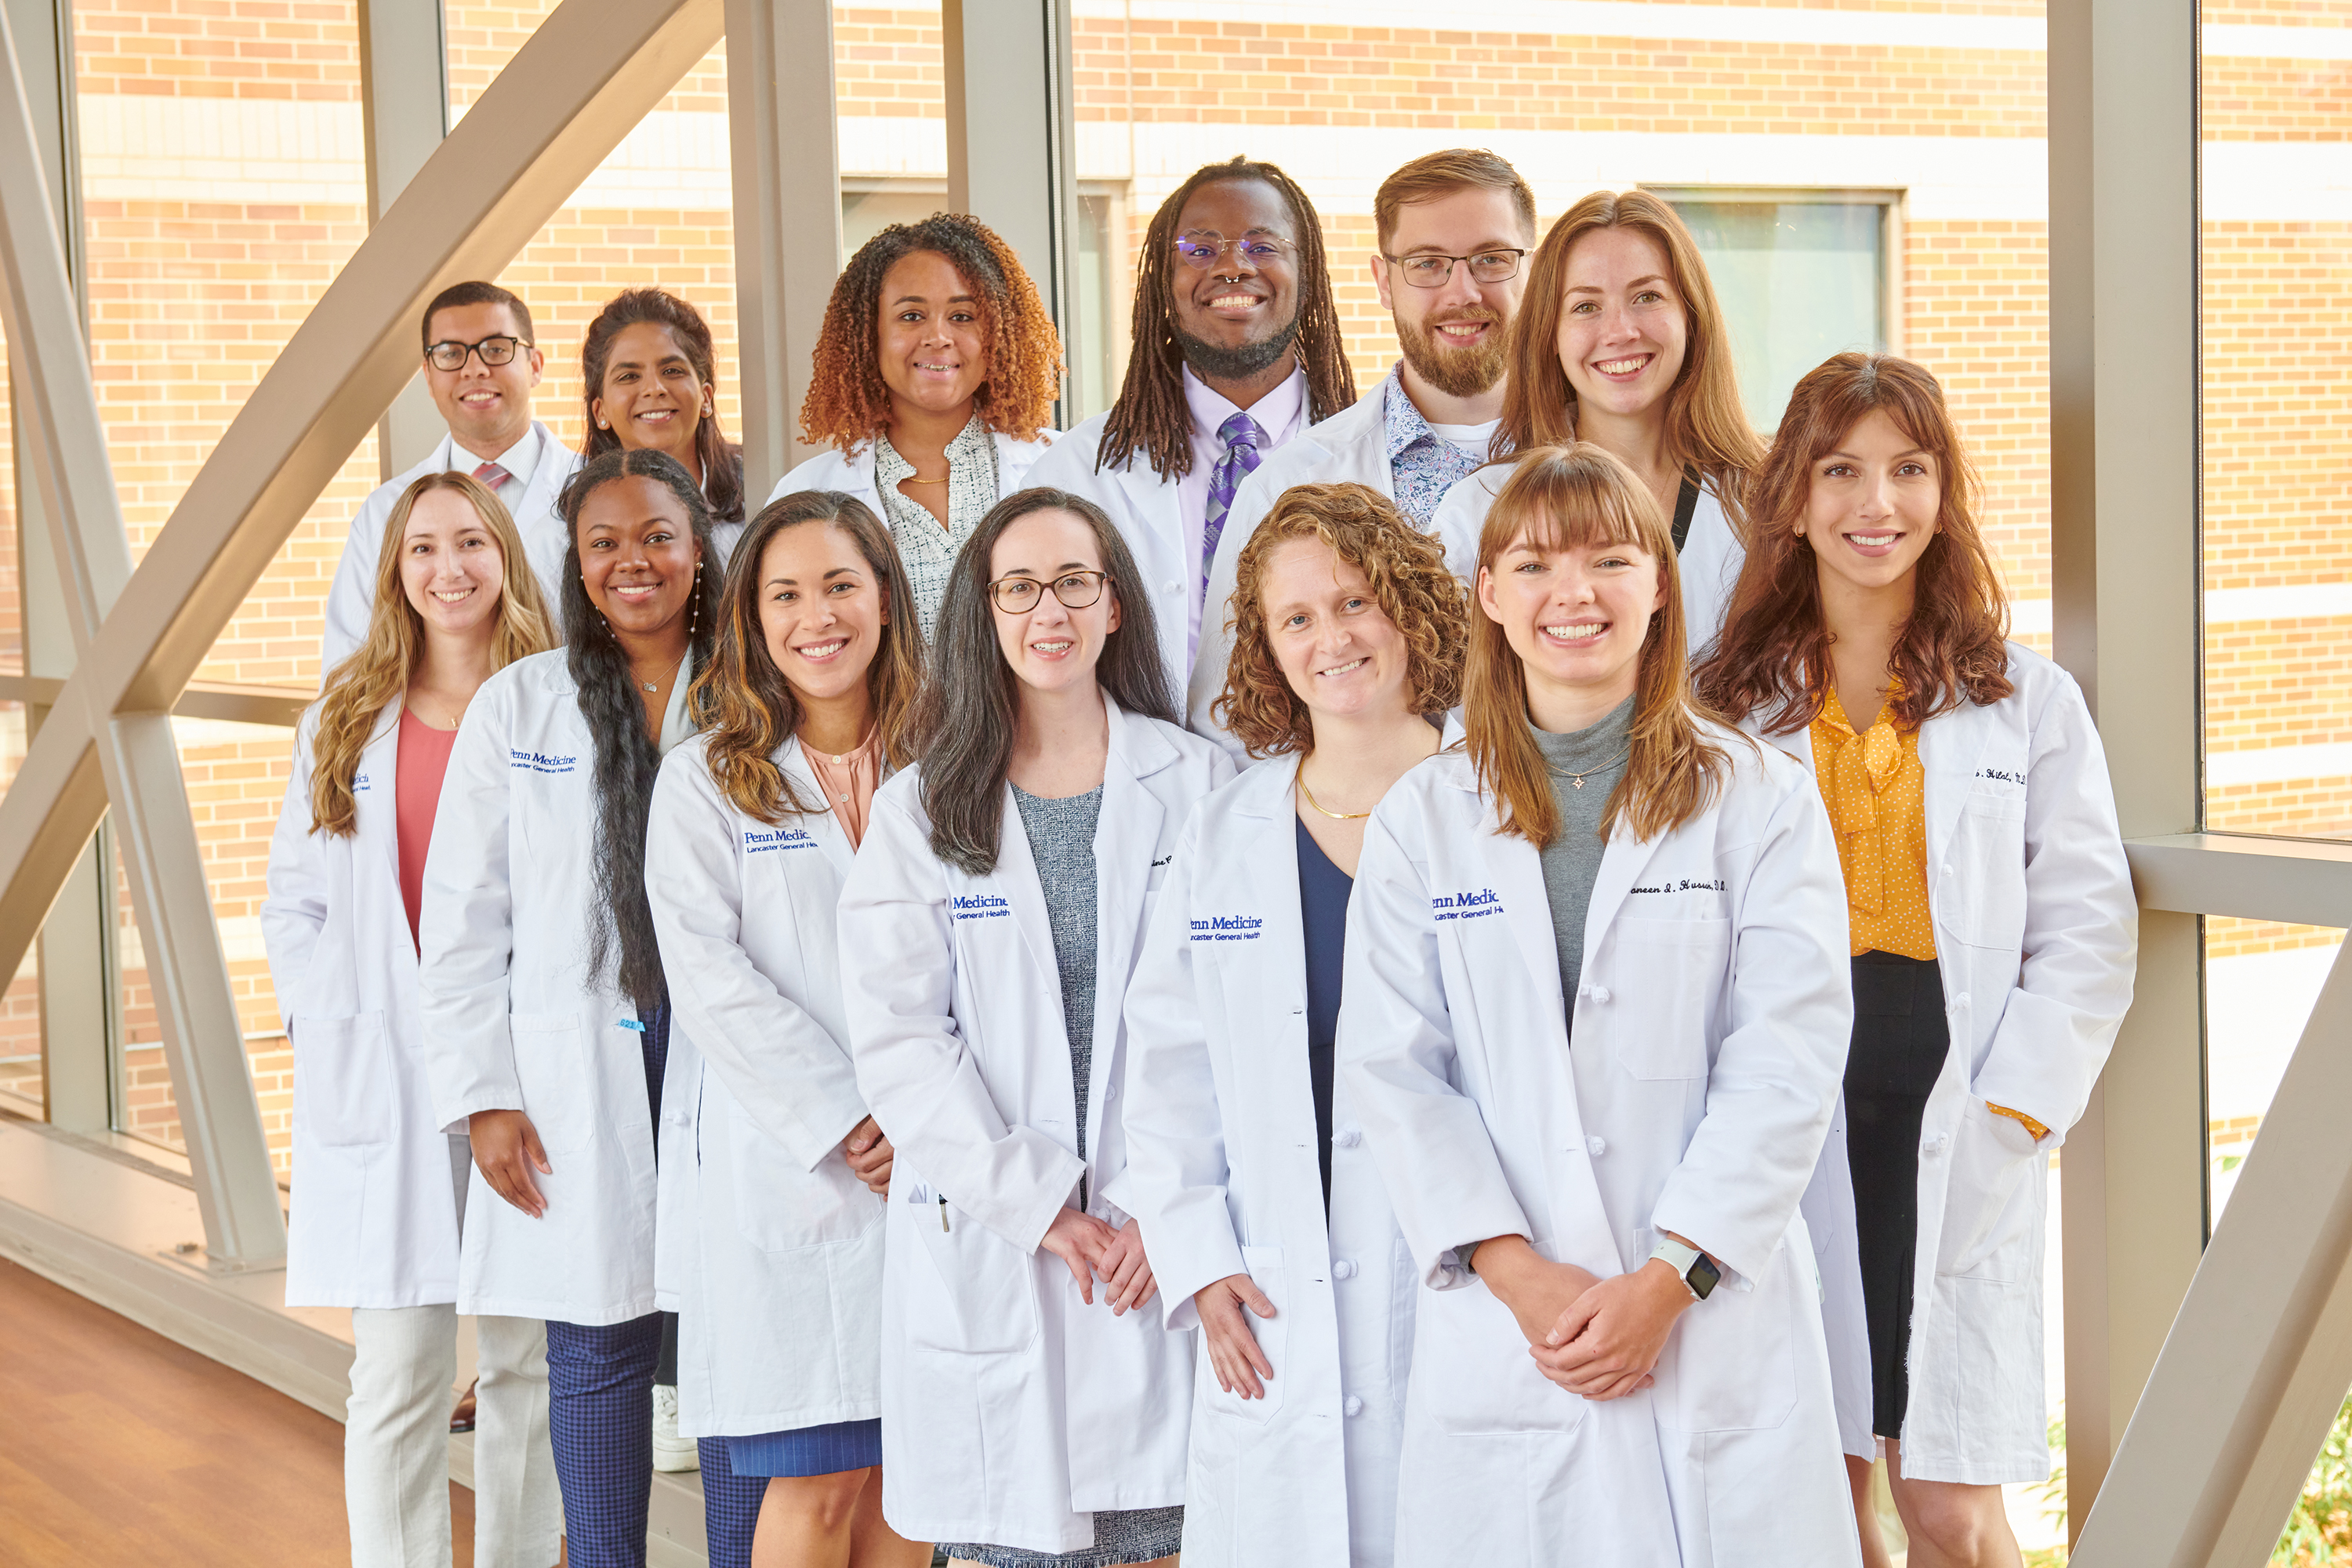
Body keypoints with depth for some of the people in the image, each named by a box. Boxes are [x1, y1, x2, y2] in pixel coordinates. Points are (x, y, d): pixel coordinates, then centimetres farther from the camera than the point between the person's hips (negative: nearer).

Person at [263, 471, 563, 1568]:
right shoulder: (345, 724, 10)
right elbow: (293, 901, 14)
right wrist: (326, 1020, 1)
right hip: (384, 1083, 1)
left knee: (529, 1363, 7)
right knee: (398, 1375, -2)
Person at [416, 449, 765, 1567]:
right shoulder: (516, 705, 6)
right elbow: (462, 920, 6)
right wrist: (483, 1096, -1)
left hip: (726, 1059, 0)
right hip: (575, 1077, 1)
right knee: (597, 1347, 5)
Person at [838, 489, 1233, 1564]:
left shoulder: (1195, 787, 6)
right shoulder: (919, 810, 6)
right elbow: (898, 1041, -2)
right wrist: (1036, 1201, -11)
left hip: (1161, 1244, 0)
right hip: (986, 1248, 0)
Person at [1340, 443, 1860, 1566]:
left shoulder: (1762, 802, 4)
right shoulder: (1420, 822, 8)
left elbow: (1788, 1059, -4)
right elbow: (1392, 1072, 1)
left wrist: (1669, 1279, -12)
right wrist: (1516, 1271, -11)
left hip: (1718, 1324, -1)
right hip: (1497, 1336, 1)